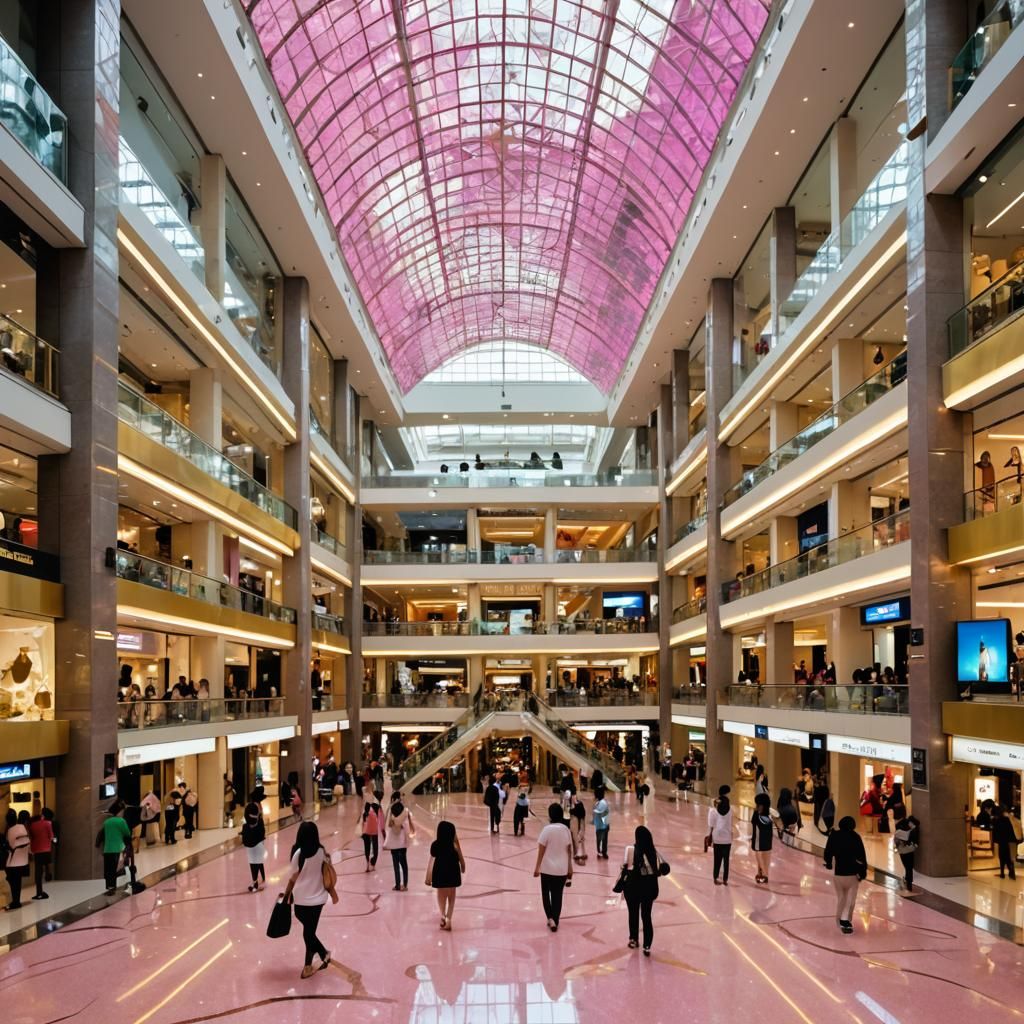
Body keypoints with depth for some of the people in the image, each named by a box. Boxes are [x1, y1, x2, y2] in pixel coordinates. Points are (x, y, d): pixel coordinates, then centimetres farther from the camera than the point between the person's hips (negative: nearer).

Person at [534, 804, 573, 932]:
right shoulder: (565, 829, -1)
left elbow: (541, 850, -12)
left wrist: (537, 867, -4)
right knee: (558, 896, 12)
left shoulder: (547, 829, -14)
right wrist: (570, 867, 14)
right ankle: (555, 922, 14)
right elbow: (569, 850, 5)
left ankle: (550, 918, 1)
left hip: (547, 868, -3)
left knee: (546, 894, 15)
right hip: (562, 869, 3)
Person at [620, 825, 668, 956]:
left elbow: (625, 869, -13)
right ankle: (647, 946, 11)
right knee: (647, 916, 12)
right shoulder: (654, 852, -5)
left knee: (633, 914, 19)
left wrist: (622, 886, -3)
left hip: (633, 886, -2)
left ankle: (634, 940, 35)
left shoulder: (630, 850, -13)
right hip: (650, 886, 2)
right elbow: (663, 869, -4)